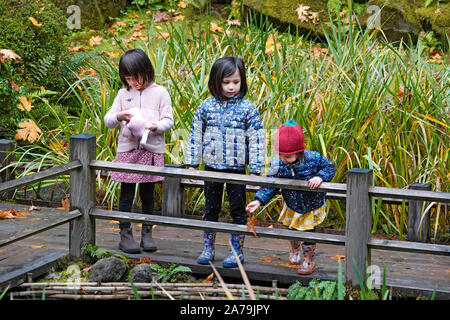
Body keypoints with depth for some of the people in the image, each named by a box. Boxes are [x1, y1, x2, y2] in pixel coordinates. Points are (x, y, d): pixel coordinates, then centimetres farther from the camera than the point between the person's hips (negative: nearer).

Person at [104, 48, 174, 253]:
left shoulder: (159, 93, 2)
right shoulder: (123, 94, 7)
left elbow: (168, 121, 0)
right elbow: (108, 121, 8)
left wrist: (155, 126, -20)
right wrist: (119, 116, -14)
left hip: (151, 150, -1)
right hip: (127, 150, 1)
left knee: (148, 194, 8)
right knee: (126, 194, 2)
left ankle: (147, 234, 17)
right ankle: (125, 235, 8)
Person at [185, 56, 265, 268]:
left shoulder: (248, 109, -7)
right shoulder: (206, 107, 0)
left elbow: (256, 141, -6)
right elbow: (196, 136, 7)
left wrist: (255, 170, -9)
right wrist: (192, 164, 5)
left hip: (236, 168, -2)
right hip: (212, 167, 2)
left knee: (238, 210, 6)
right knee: (211, 208, 11)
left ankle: (237, 251, 15)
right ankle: (208, 249, 20)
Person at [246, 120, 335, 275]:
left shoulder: (313, 158, -27)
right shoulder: (277, 164, -21)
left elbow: (329, 167, -12)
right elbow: (270, 185, -14)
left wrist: (320, 177, -32)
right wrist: (258, 200, -27)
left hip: (312, 206, -3)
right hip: (292, 206, 4)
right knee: (293, 230, 21)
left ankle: (309, 262, 23)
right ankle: (295, 252, 53)